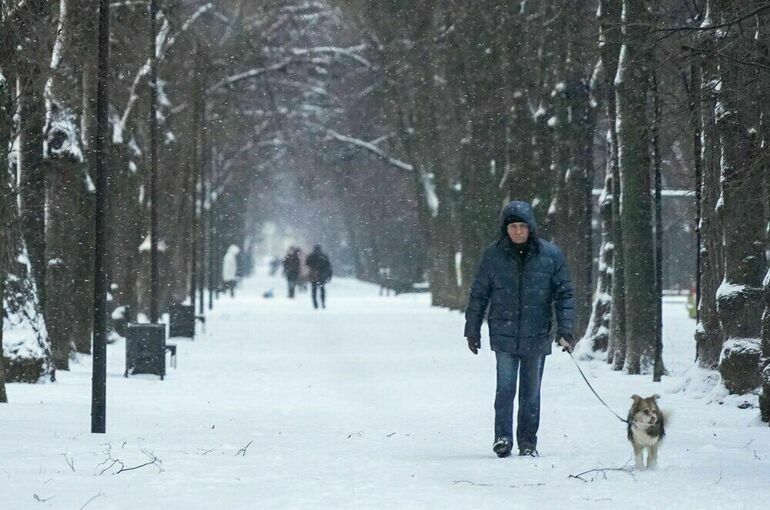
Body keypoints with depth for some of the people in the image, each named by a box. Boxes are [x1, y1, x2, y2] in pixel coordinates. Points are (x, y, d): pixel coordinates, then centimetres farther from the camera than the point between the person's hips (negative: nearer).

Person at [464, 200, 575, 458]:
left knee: (531, 393, 8)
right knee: (505, 388, -11)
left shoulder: (551, 255, -1)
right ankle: (502, 437, -7)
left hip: (537, 336, 1)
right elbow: (479, 294, 9)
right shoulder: (493, 255, 1)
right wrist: (472, 329, 9)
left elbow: (564, 294, 3)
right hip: (504, 335, -1)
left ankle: (528, 442, 17)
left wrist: (565, 329, -5)